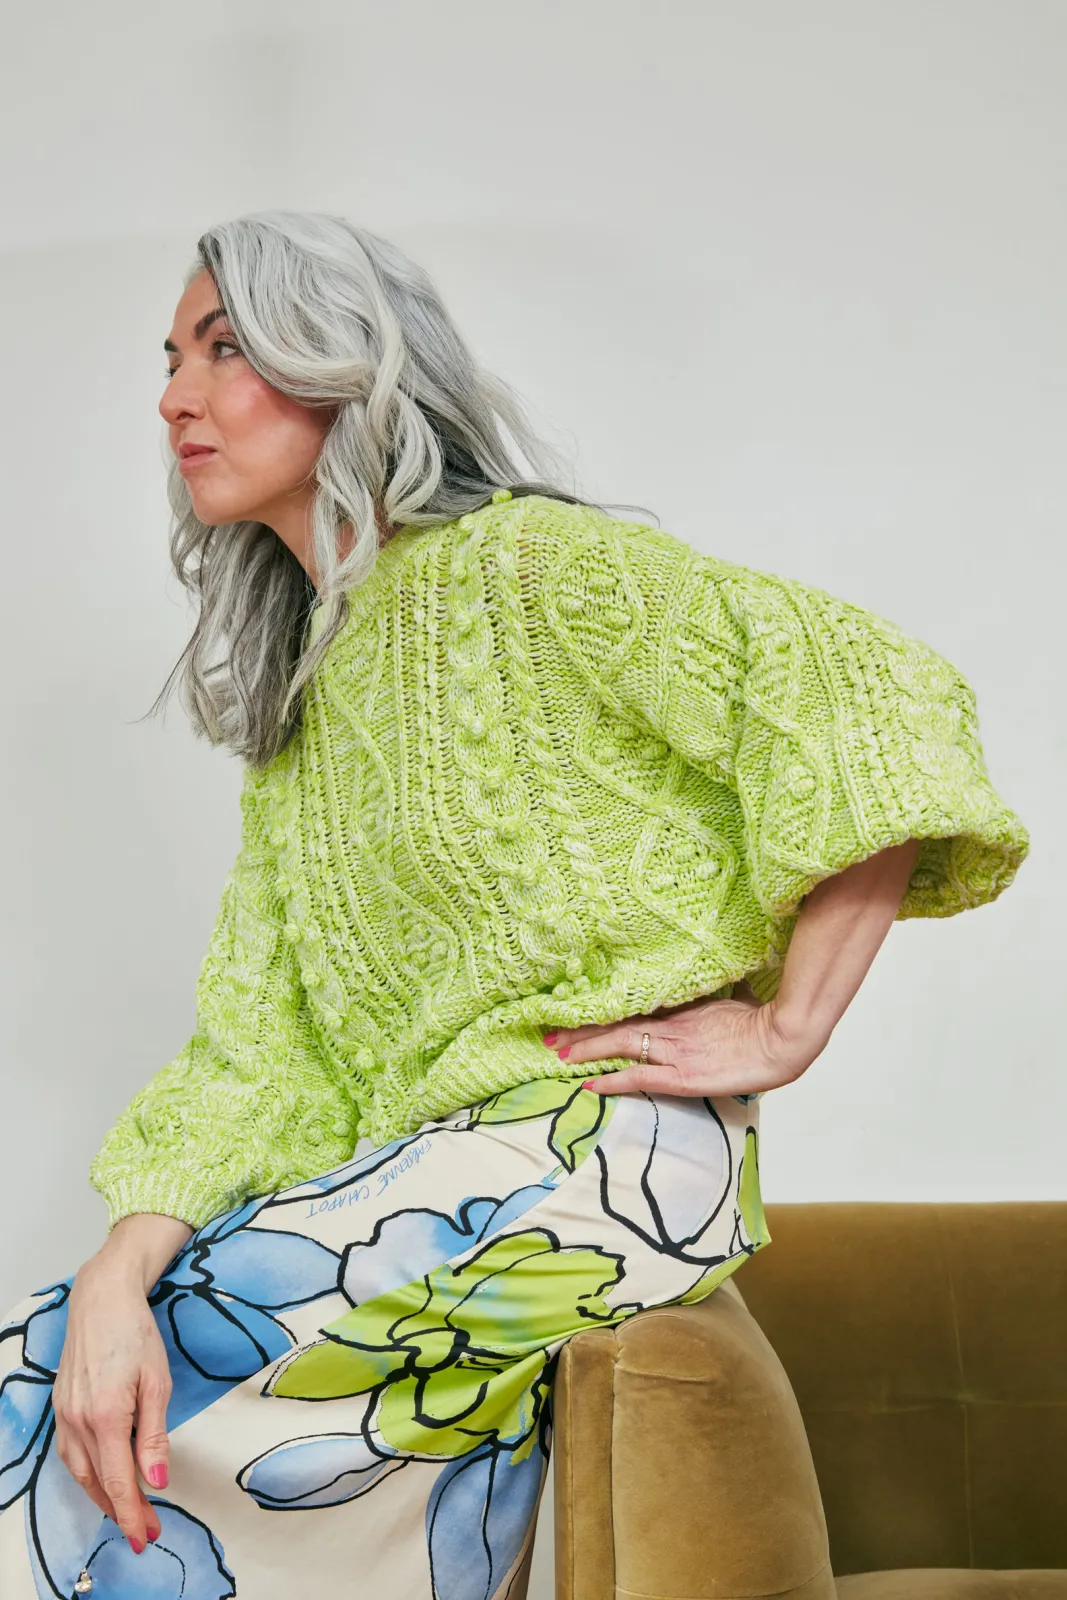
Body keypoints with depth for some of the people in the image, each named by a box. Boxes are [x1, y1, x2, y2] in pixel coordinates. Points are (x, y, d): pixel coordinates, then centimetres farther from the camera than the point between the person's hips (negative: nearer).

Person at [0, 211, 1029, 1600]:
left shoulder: (520, 561, -4)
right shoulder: (298, 699, 19)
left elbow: (877, 701, -15)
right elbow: (258, 1041, 8)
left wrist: (784, 1028, -14)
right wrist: (119, 1276, -7)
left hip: (599, 1148, -7)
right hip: (421, 1167, 7)